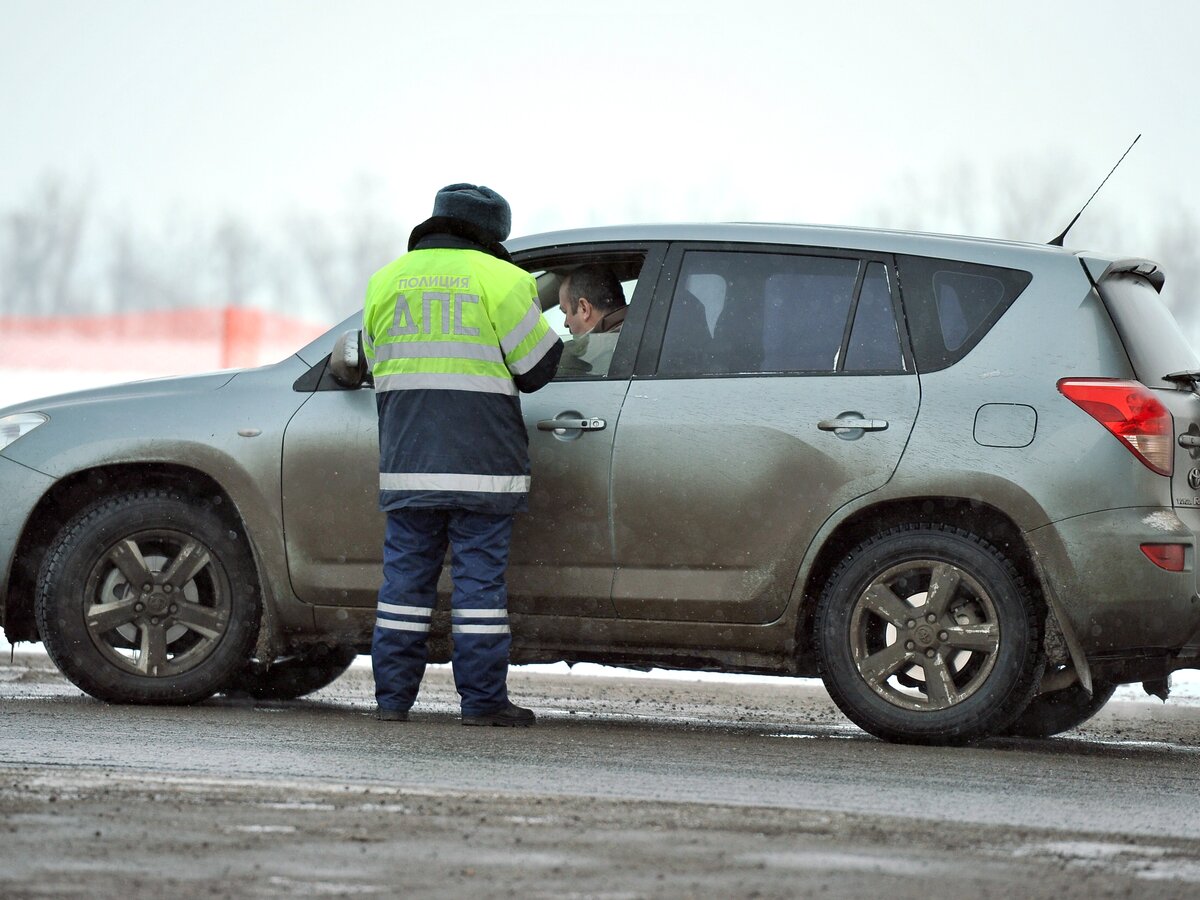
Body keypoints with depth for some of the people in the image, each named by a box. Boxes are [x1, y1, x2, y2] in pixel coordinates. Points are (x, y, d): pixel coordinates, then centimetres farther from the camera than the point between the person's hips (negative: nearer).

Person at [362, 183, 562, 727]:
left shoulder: (387, 280, 11)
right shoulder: (499, 279, -3)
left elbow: (374, 362, 16)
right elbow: (537, 365, -1)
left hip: (407, 458, 4)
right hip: (481, 459, -4)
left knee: (406, 573, 7)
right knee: (480, 574, -1)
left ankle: (393, 697, 7)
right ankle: (482, 701, -1)